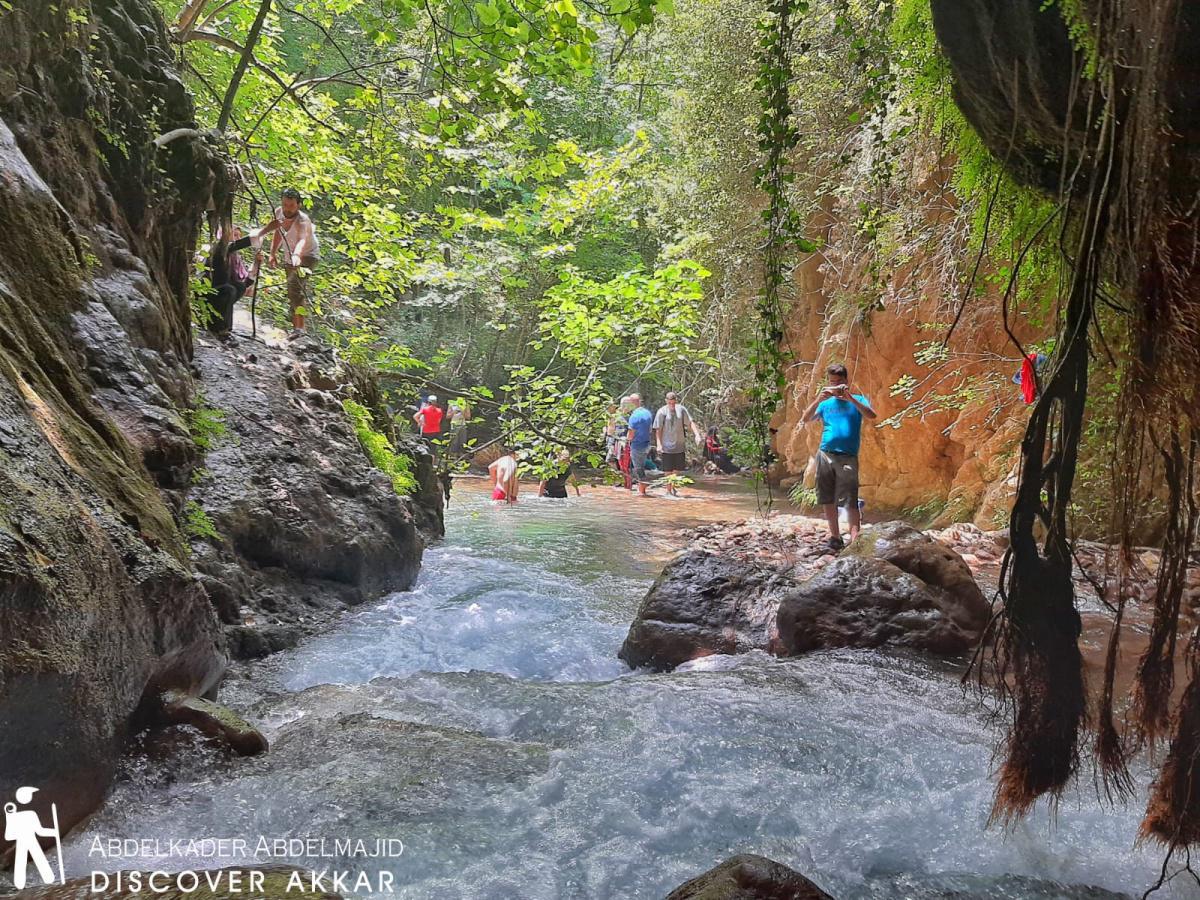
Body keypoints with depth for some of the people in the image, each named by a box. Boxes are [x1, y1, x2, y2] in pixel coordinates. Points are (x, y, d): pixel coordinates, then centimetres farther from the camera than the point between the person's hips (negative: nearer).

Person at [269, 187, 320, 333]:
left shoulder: (302, 220, -31)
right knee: (292, 292, 14)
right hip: (289, 257, 8)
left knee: (295, 284, -29)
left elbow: (302, 239, -53)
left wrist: (296, 255, -71)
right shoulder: (278, 213, -11)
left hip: (308, 255, -8)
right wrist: (273, 253, 0)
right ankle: (296, 325, 28)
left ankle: (299, 327, -36)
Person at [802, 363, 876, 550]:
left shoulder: (857, 400, 8)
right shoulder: (826, 403, 14)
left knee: (850, 500, -10)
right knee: (827, 499, 5)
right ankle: (835, 537, 16)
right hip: (825, 455, 3)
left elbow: (871, 415, -11)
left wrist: (850, 398, -20)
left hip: (847, 457, -3)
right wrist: (818, 399, -13)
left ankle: (855, 540, -14)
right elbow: (806, 419, 2)